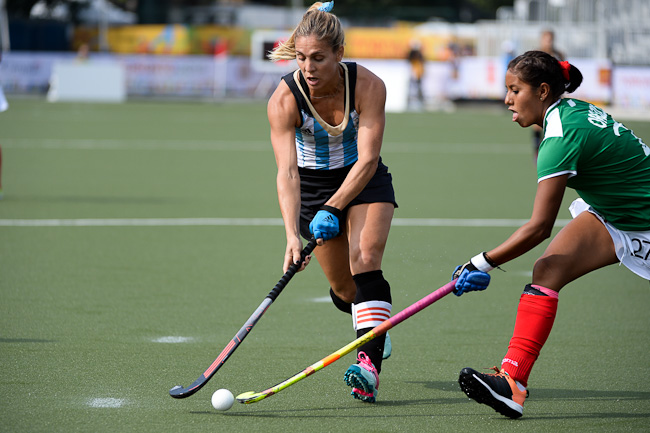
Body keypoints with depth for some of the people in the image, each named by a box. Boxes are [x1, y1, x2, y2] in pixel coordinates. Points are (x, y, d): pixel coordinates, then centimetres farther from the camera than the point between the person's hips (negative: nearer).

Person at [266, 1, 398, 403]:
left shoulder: (368, 86, -25)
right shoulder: (285, 99, -25)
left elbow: (367, 159, -27)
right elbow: (287, 173, -30)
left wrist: (331, 210, -37)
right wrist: (293, 234, -42)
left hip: (365, 181, -1)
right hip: (314, 185, 1)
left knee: (365, 261, -24)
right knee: (344, 290, 3)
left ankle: (369, 365, -32)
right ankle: (377, 322, 38)